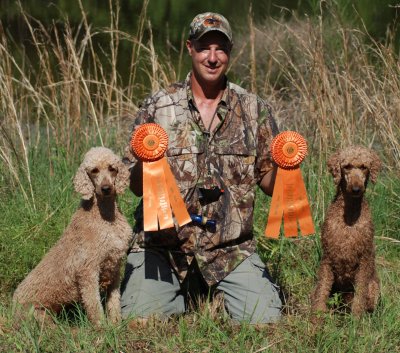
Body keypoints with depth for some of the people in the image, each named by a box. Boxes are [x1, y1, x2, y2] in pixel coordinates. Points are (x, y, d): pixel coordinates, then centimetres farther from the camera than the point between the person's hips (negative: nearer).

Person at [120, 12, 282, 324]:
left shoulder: (254, 110, 5)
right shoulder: (158, 107, 1)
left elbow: (269, 183, 7)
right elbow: (137, 187, 3)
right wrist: (144, 161, -19)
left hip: (231, 247, 1)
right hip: (163, 245, -1)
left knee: (264, 318, -15)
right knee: (139, 318, -18)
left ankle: (214, 293, 18)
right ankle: (189, 295, 16)